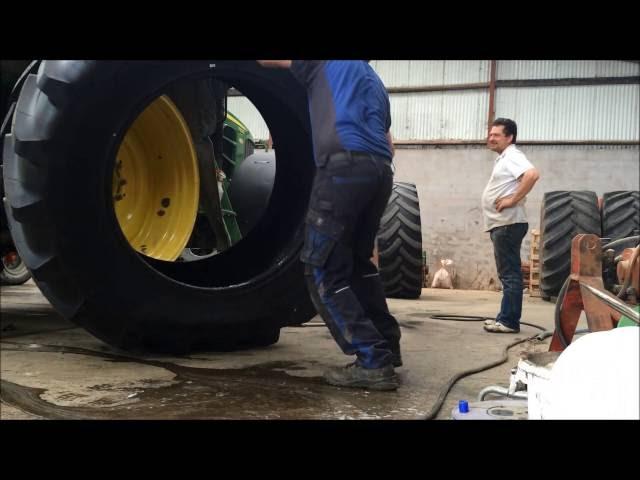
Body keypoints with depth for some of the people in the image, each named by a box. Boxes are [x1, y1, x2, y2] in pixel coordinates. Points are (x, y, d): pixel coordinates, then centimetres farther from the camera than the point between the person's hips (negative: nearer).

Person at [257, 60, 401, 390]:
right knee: (359, 262, 22)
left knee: (324, 271, -3)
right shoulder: (374, 81, 32)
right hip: (381, 171, 7)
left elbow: (266, 62, 17)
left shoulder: (323, 65, 14)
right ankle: (387, 347, 23)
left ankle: (373, 361, -8)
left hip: (344, 167, -7)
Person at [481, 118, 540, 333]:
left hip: (508, 224, -11)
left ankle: (509, 321, -7)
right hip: (501, 224, 11)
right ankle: (505, 318, 17)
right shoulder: (504, 158, 20)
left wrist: (513, 200, -24)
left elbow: (532, 174, -28)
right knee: (507, 274, 12)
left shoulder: (512, 156, -11)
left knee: (510, 274, -8)